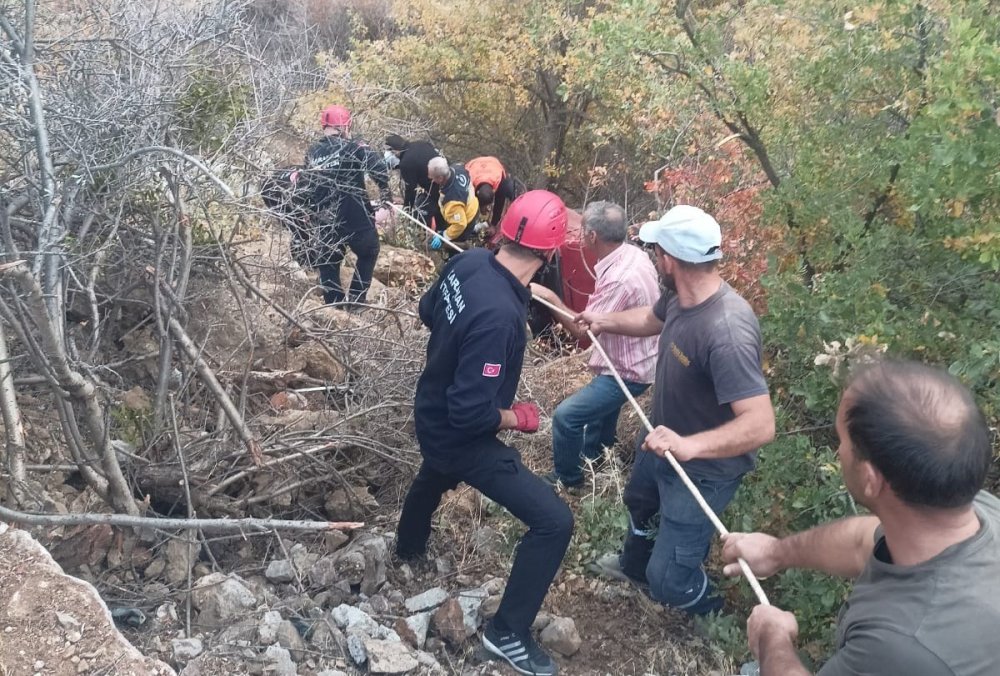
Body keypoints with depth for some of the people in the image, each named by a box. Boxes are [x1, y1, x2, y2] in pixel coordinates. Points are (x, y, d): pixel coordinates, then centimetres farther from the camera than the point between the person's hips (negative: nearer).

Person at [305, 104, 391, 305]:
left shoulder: (311, 153, 7)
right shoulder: (355, 147, -8)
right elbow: (380, 170, -19)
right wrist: (387, 198, -8)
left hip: (326, 221, 3)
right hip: (357, 217, -3)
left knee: (328, 263, 18)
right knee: (368, 253, 21)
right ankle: (355, 299, 15)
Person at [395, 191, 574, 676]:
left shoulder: (468, 261, -13)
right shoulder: (499, 315, -38)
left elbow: (428, 311, 8)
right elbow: (471, 414, -34)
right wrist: (514, 418, -16)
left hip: (432, 414, 9)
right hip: (461, 436, -9)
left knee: (436, 476, 39)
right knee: (554, 522, -7)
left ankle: (408, 546, 70)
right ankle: (507, 632, 10)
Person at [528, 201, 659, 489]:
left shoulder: (619, 279, -35)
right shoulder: (633, 253, -6)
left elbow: (583, 331, -25)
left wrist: (550, 297, -21)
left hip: (627, 372, -10)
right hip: (635, 359, 10)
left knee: (565, 416, -6)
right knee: (600, 400, 33)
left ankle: (567, 477, 16)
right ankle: (594, 454, 58)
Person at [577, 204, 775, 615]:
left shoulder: (727, 331, -41)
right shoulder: (680, 296, -12)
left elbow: (761, 425, -43)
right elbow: (652, 319, 13)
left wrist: (690, 445, -54)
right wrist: (605, 321, 22)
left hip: (704, 469, -9)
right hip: (664, 442, 9)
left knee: (668, 580, -2)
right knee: (639, 499, 35)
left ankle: (711, 617, 34)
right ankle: (635, 564, 67)